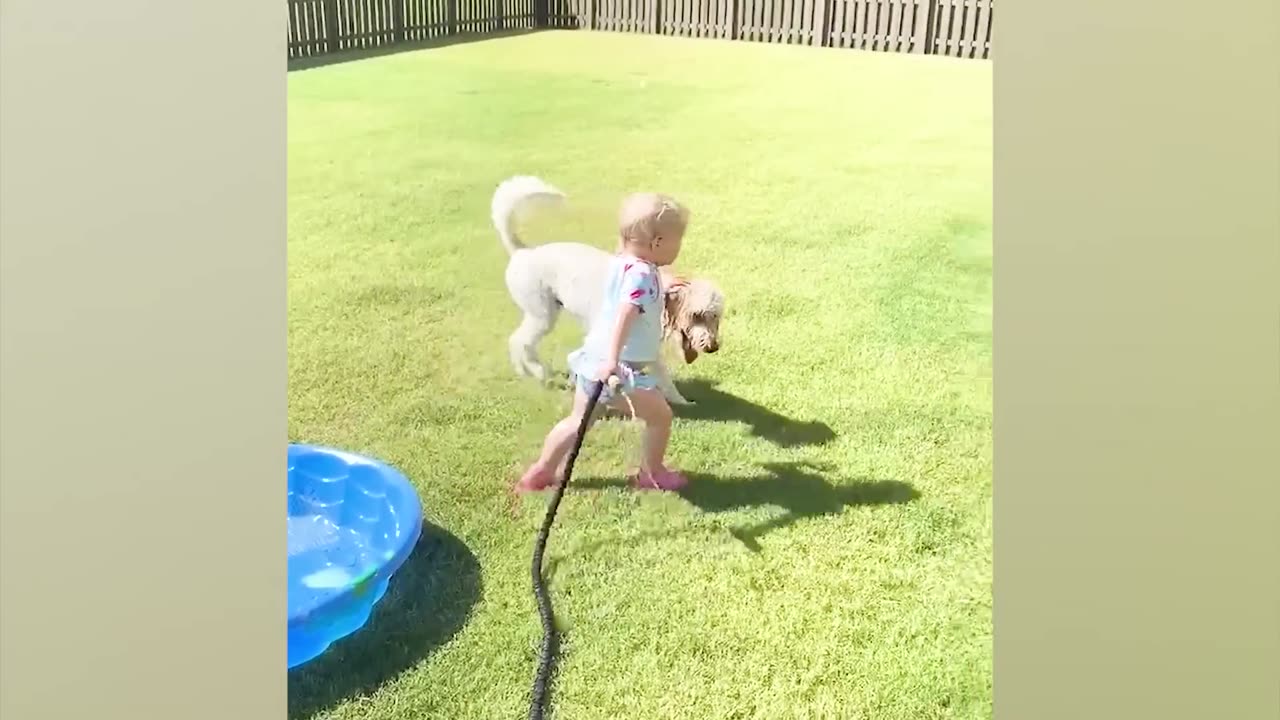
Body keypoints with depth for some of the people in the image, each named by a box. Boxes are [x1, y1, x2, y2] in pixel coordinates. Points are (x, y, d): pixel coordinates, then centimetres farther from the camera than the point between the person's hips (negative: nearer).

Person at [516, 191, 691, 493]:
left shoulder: (619, 263, 6)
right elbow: (624, 317, -34)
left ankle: (540, 473, 27)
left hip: (594, 360, 9)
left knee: (578, 421, 21)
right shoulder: (641, 274, -21)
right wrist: (612, 360, -43)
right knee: (660, 416, 12)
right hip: (624, 369, -9)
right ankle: (652, 474, 29)